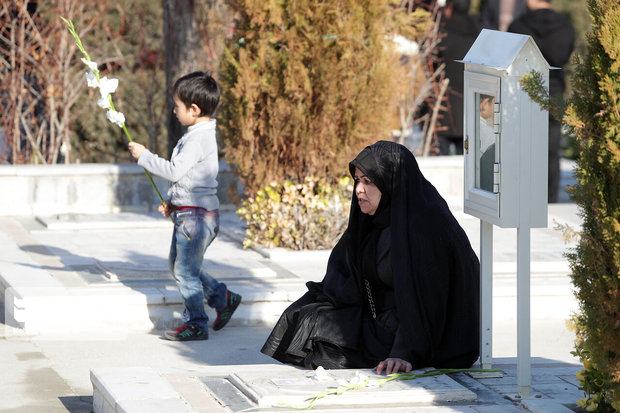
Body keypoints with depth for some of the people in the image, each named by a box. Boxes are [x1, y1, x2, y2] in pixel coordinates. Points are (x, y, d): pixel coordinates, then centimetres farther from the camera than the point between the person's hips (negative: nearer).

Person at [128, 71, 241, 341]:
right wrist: (174, 203, 17)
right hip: (188, 212, 10)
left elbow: (174, 170, -24)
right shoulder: (200, 134, 13)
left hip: (196, 215, -10)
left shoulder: (198, 139, -20)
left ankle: (196, 325, 4)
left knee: (186, 270, -3)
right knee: (178, 266, 18)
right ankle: (223, 298, 25)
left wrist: (144, 156, -14)